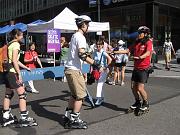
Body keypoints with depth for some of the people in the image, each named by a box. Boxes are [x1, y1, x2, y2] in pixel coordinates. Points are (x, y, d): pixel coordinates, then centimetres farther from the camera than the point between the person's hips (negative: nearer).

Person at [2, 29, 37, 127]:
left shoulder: (9, 44, 17)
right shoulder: (16, 44, -10)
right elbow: (14, 61, -18)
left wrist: (26, 68, 23)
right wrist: (19, 74, -18)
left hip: (7, 72, 9)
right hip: (12, 72, -9)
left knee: (8, 94, 14)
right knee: (22, 94, -6)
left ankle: (6, 117, 21)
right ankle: (24, 118, -4)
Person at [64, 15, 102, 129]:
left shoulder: (75, 35, 17)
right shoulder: (81, 37, -13)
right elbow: (82, 55, -24)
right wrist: (94, 63, -20)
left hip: (69, 69, 10)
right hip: (74, 70, -10)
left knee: (74, 94, 19)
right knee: (81, 95, -1)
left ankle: (68, 117, 25)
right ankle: (74, 120, 7)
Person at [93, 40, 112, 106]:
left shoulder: (103, 52, -11)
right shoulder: (94, 53, 6)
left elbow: (110, 59, -22)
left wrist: (105, 67, -20)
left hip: (103, 70, -6)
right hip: (97, 70, 6)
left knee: (99, 84, -15)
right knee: (99, 84, 14)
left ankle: (98, 99, -14)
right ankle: (102, 97, 29)